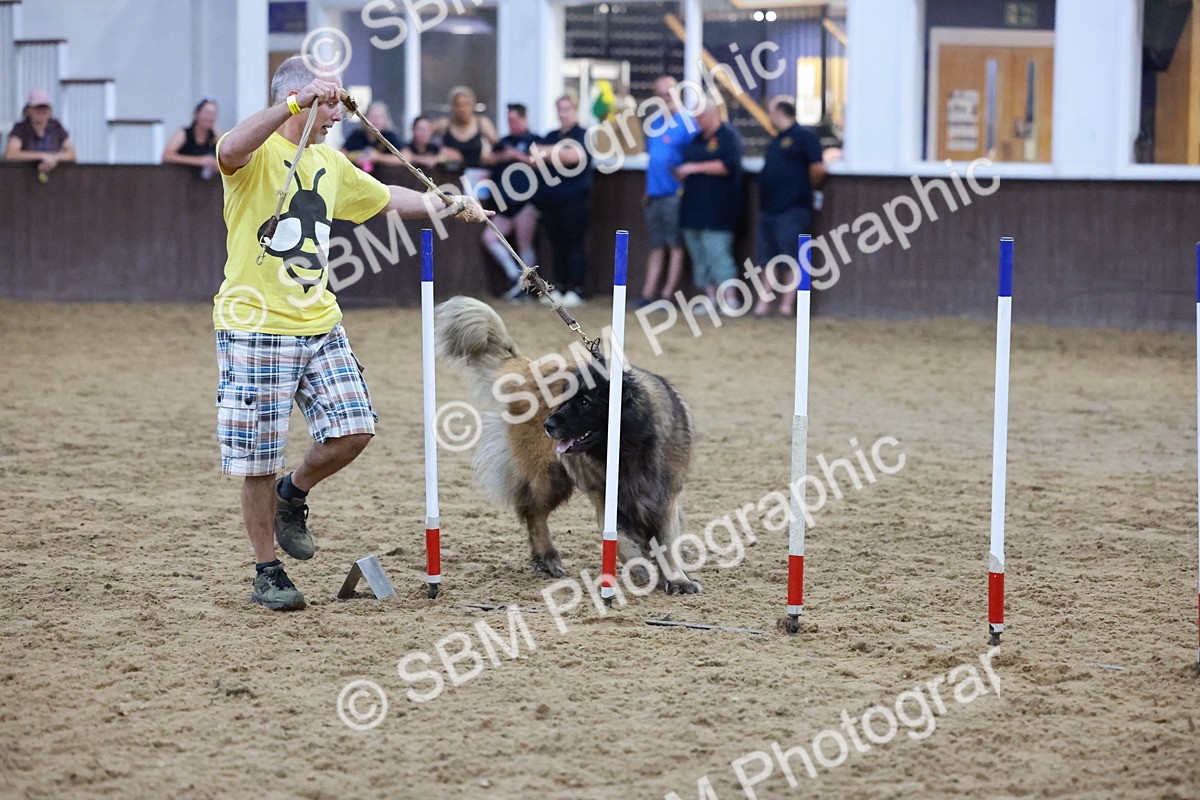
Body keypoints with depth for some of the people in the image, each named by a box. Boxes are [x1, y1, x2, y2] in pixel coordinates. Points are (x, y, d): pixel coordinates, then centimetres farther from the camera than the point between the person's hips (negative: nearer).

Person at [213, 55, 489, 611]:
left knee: (353, 431, -4)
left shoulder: (329, 162, 14)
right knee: (260, 464, -1)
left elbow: (384, 198, 31)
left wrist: (449, 206, 24)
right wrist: (296, 101, -40)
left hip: (320, 324, 7)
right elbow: (228, 152, -36)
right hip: (255, 329, -7)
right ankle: (267, 573, 14)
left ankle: (294, 493, 25)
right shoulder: (259, 153, -11)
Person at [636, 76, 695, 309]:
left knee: (675, 246, -2)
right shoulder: (653, 124, 15)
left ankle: (667, 295, -1)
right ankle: (648, 294, 12)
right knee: (656, 246, 10)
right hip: (654, 193, 7)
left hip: (675, 194, -7)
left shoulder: (686, 123, -5)